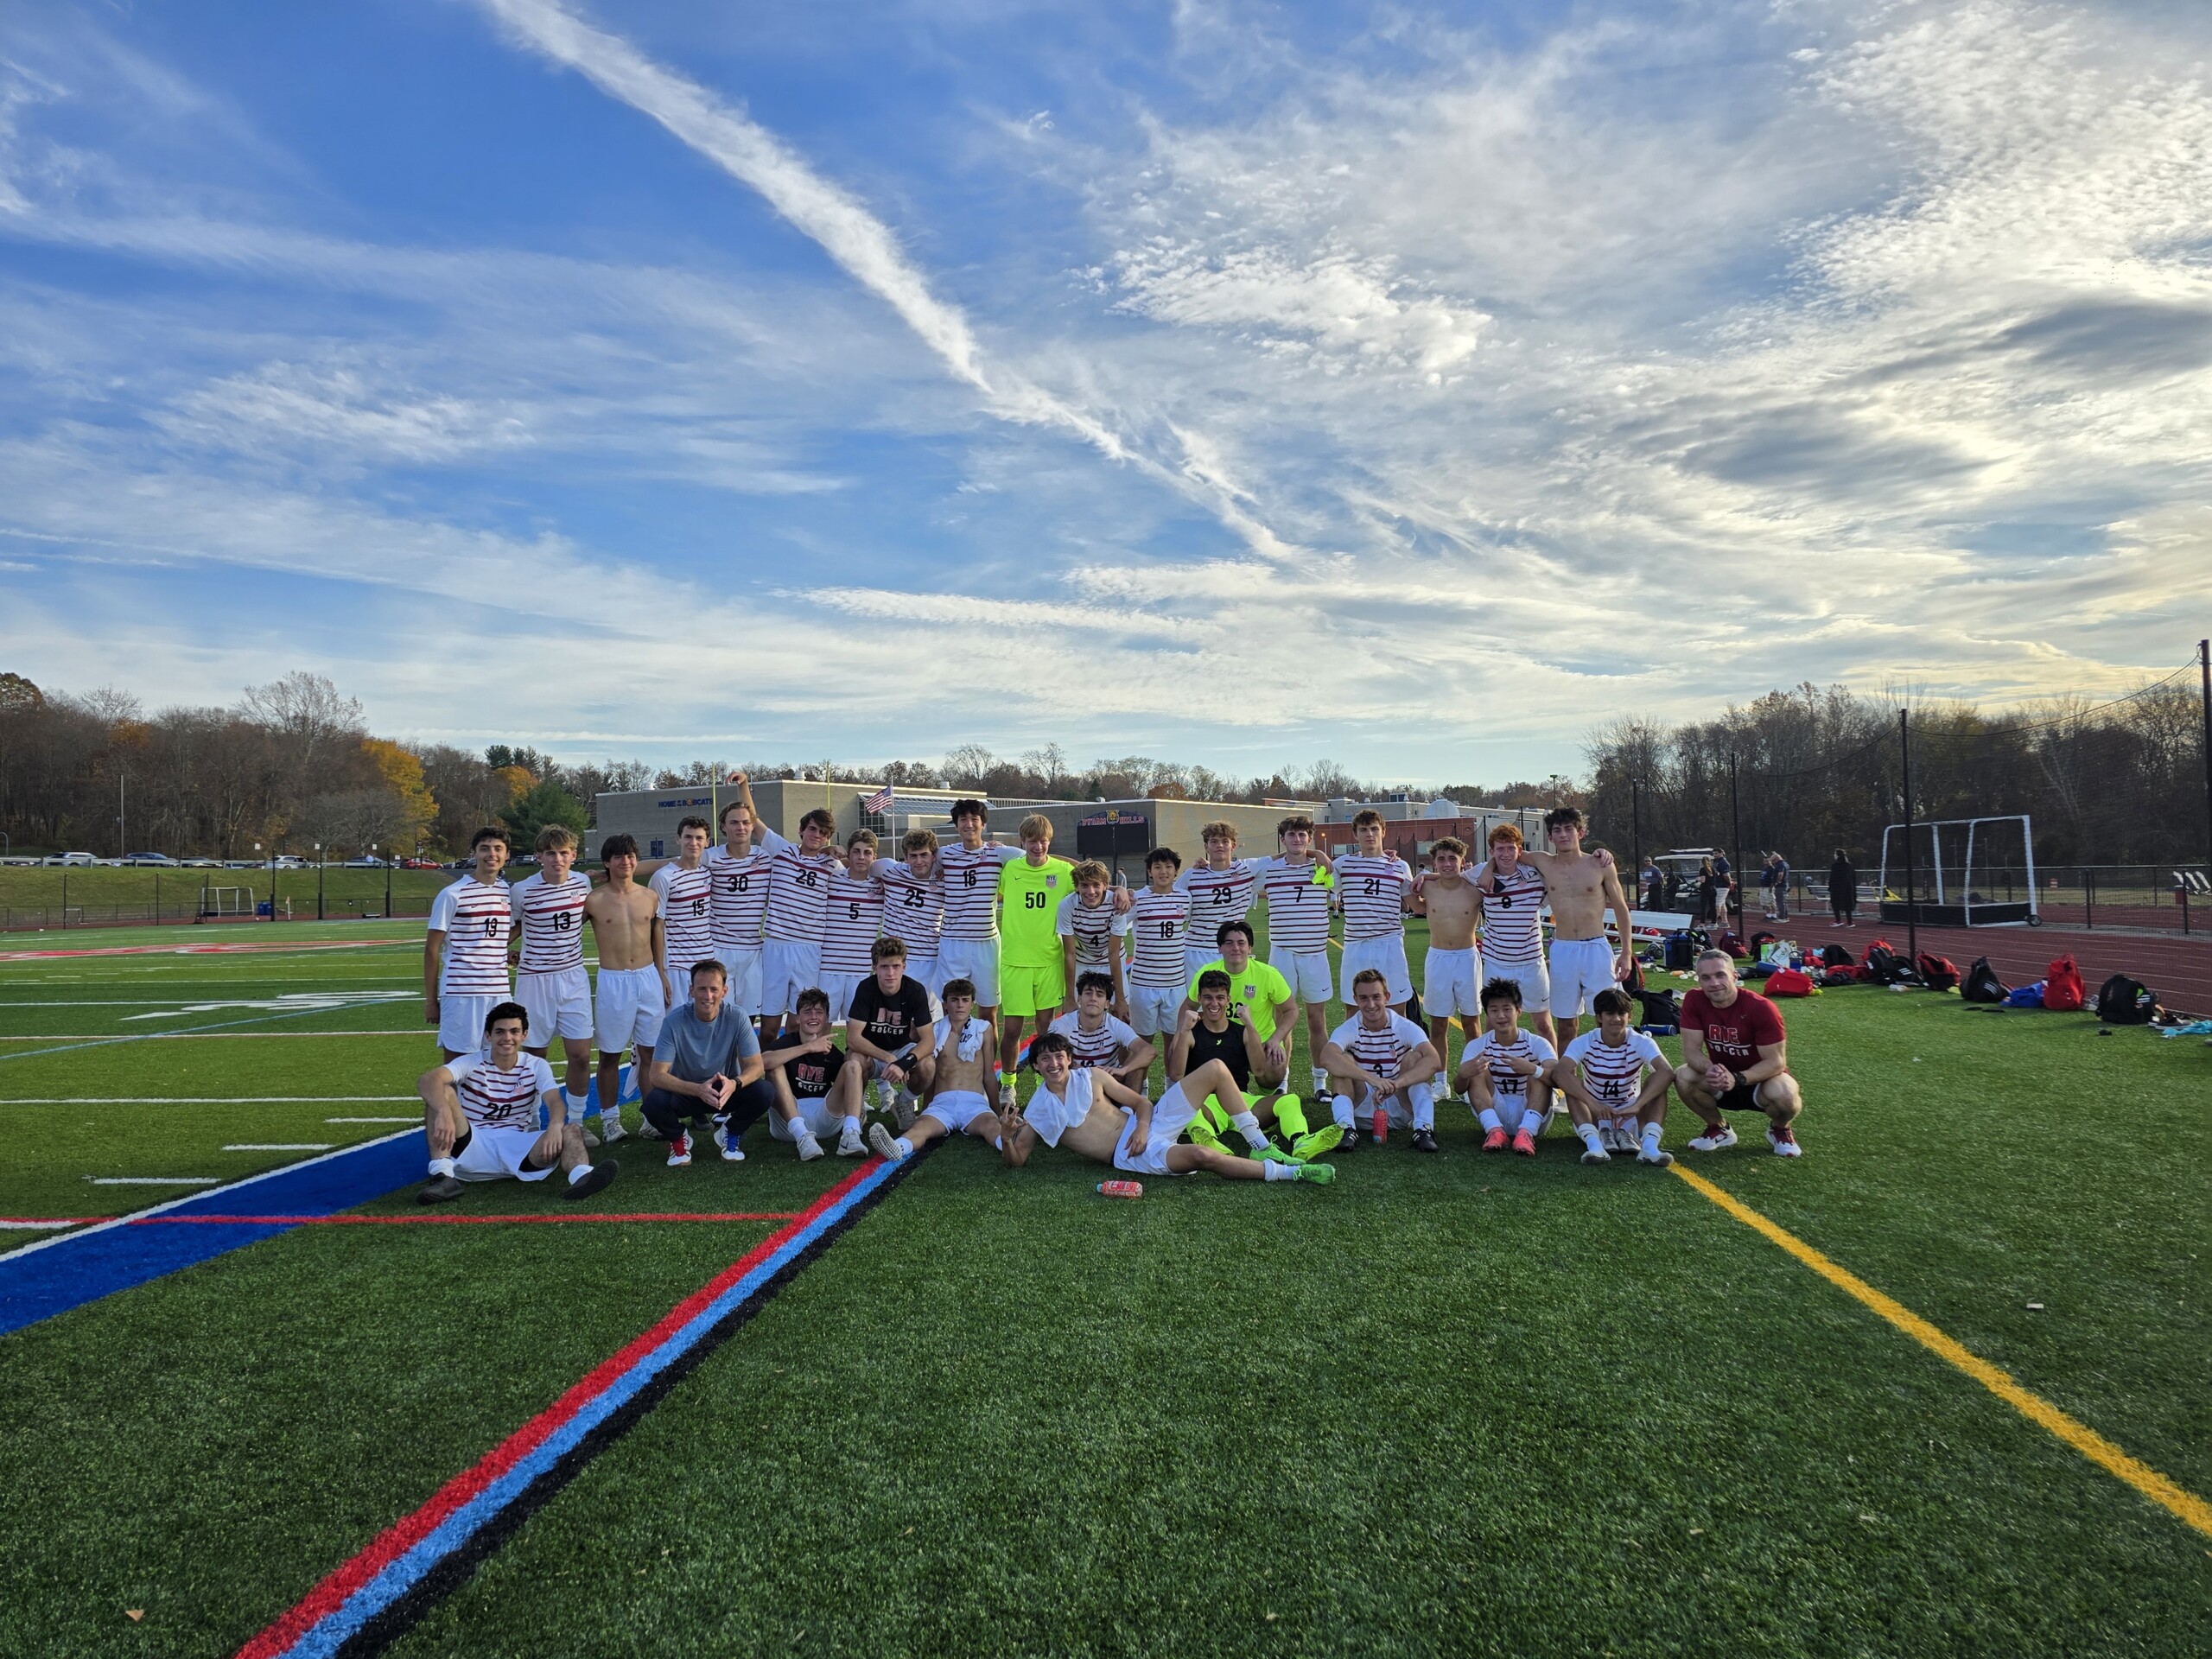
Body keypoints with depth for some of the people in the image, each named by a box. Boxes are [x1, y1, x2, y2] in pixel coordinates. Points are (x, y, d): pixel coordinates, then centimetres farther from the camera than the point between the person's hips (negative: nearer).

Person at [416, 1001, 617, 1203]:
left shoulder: (537, 1066, 5)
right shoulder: (471, 1063, -1)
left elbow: (555, 1102, -13)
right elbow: (426, 1080, -21)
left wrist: (555, 1126, -39)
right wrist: (444, 1111, -44)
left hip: (518, 1150, 1)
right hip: (472, 1146, -1)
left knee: (571, 1131, -25)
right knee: (441, 1092, -21)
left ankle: (582, 1177, -60)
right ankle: (442, 1176, -35)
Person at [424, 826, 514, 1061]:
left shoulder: (509, 892, 9)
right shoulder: (452, 895, -6)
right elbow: (432, 949, -3)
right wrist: (430, 1000, -3)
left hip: (499, 994, 5)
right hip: (460, 994, -5)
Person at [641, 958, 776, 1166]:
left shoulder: (737, 1018, -17)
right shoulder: (675, 1020, -21)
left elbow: (755, 1065, -15)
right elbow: (657, 1075, -24)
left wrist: (734, 1084, -39)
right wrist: (698, 1089, -41)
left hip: (726, 1090, 1)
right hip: (686, 1092, -1)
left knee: (765, 1094, -27)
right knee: (654, 1102, -32)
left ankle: (729, 1133, 5)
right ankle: (678, 1138, 3)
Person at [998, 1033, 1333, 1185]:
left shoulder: (1091, 1076, 11)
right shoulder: (1036, 1111, 4)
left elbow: (1141, 1103, 11)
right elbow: (1015, 1160, 1)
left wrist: (1142, 1127, -13)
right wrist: (1006, 1136, -23)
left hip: (1147, 1127, 5)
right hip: (1130, 1157, -5)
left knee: (1216, 1069, -8)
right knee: (1202, 1156, -36)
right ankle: (1289, 1171, -24)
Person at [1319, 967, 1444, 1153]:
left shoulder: (1405, 1027, -11)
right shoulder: (1349, 1030, -12)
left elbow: (1434, 1061, -30)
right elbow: (1326, 1057, -36)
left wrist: (1396, 1083, -46)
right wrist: (1372, 1079, -49)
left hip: (1400, 1108, 0)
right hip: (1362, 1108, 0)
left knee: (1415, 1058, -22)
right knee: (1342, 1061, -22)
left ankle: (1423, 1129, -33)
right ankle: (1346, 1127, -34)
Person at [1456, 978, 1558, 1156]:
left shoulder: (1537, 1044, -6)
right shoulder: (1477, 1046, -2)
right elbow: (1460, 1088, -15)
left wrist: (1533, 1070, -46)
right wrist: (1463, 1075, -41)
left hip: (1530, 1113, -1)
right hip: (1493, 1115, 1)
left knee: (1540, 1073, -23)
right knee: (1478, 1072, -19)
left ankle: (1526, 1132, -37)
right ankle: (1494, 1130, -34)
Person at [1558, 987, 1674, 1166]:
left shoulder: (1641, 1043, -12)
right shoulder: (1584, 1043, -13)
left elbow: (1667, 1072, -32)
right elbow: (1559, 1072, -32)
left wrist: (1636, 1106, -44)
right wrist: (1592, 1103, -45)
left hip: (1631, 1117, 0)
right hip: (1594, 1118, 0)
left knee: (1658, 1081, -23)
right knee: (1570, 1082, -26)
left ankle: (1649, 1145, -39)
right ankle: (1594, 1143, -42)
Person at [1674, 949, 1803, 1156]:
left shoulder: (1761, 1008, -23)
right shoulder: (1694, 1000, -15)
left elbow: (1776, 1061, -23)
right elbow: (1691, 1050, -17)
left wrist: (1738, 1078, -39)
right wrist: (1710, 1069, -40)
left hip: (1760, 1080, -3)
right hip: (1721, 1082, 3)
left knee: (1784, 1095, -36)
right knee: (1683, 1077, -27)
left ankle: (1780, 1130, 3)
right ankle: (1719, 1129, 2)